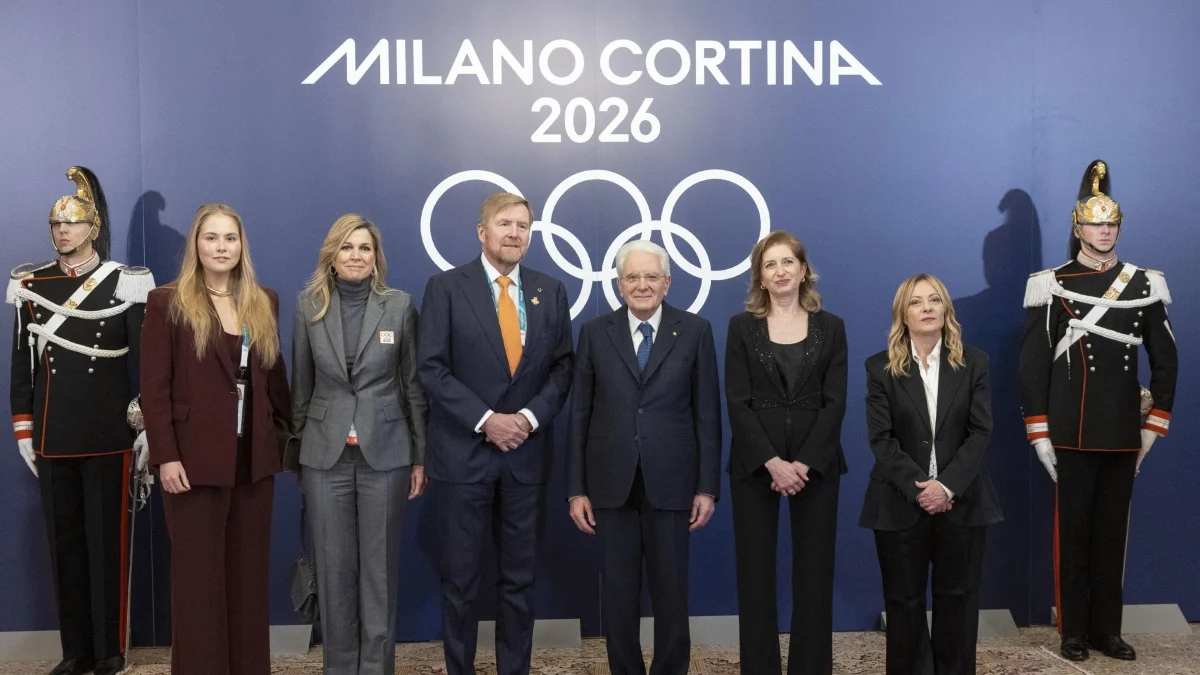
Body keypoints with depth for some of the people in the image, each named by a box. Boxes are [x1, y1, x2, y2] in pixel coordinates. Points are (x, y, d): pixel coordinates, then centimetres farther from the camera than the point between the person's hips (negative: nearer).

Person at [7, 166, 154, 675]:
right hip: (52, 439, 4)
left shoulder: (125, 284, -4)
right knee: (63, 543, 9)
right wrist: (23, 431, 8)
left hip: (109, 438, -3)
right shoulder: (29, 285, 7)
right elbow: (22, 362, 10)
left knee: (108, 542, 4)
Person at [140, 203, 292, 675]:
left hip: (254, 457, 4)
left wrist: (290, 432, 13)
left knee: (249, 572, 9)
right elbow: (154, 388, -7)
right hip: (196, 458, -4)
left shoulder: (264, 302, 10)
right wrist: (165, 456, -13)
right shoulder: (167, 303, -3)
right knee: (199, 575, 3)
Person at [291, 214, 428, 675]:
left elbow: (413, 384, 2)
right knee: (333, 566, 7)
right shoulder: (309, 305, 4)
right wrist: (296, 449, 9)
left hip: (385, 452, -1)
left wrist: (421, 456, 1)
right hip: (325, 453, 1)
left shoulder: (399, 305, 0)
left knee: (379, 565, 5)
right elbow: (301, 384, 8)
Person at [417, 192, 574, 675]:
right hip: (464, 450, -3)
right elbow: (431, 368, -8)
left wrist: (531, 416, -11)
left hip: (527, 452, 3)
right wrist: (485, 420, -16)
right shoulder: (446, 287, -2)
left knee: (520, 577, 10)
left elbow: (563, 365, 5)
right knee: (460, 576, 6)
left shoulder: (551, 291, 9)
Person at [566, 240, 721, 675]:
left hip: (670, 482, -1)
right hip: (611, 482, 1)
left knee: (671, 589, 8)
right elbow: (580, 415, 3)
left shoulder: (695, 331, 2)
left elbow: (707, 413, 1)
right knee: (619, 590, 9)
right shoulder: (595, 333, 4)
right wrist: (576, 489, -1)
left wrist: (708, 486, -3)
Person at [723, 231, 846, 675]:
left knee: (814, 572, 4)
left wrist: (803, 463, -13)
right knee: (756, 572, 3)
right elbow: (737, 404, -4)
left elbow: (835, 403, -1)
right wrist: (772, 462, -14)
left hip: (816, 466, 1)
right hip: (755, 465, 0)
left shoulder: (831, 327, 6)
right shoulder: (742, 327, 4)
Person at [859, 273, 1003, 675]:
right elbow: (881, 439, -5)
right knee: (904, 600, 6)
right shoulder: (880, 367, 1)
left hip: (960, 500, 1)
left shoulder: (974, 363, 5)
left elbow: (981, 432, -3)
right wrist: (917, 487, -16)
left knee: (957, 597, 7)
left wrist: (947, 485, -15)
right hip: (901, 502, -1)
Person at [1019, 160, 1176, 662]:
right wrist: (1038, 433, -9)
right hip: (1073, 434, -3)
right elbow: (1033, 363, -5)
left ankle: (1107, 628, 21)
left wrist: (1154, 425, 4)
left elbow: (1165, 360, 9)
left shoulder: (1143, 286, 5)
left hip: (1124, 435, 3)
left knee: (1113, 531, 10)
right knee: (1073, 530, 4)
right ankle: (1074, 631, 14)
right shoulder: (1053, 286, -4)